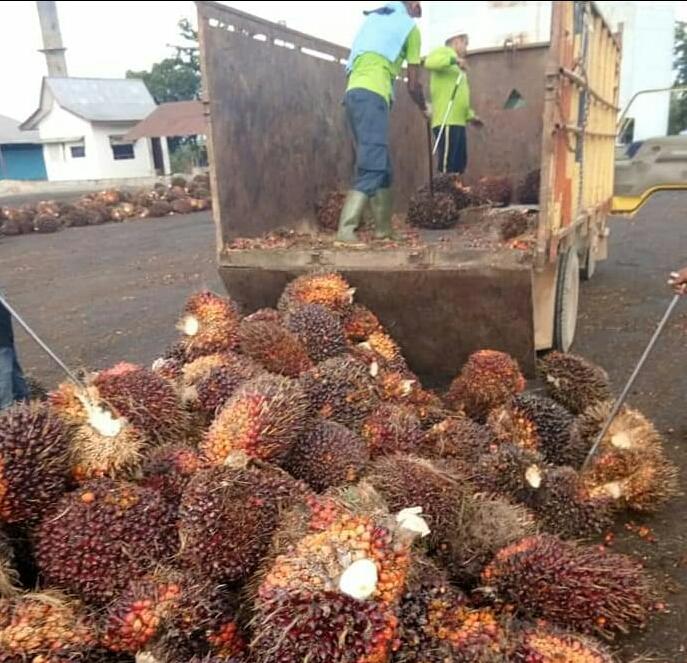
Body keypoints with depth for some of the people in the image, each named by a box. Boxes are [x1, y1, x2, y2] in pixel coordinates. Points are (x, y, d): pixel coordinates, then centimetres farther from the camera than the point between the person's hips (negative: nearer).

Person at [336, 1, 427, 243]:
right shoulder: (409, 25, 12)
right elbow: (413, 85, 12)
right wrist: (424, 108, 28)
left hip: (355, 92, 8)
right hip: (371, 94, -7)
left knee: (381, 166, 10)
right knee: (372, 166, -16)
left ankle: (384, 228, 12)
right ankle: (346, 230, -28)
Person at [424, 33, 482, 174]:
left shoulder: (456, 68, 30)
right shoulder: (444, 51, 5)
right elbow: (430, 62, -18)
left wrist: (470, 116, 17)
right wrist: (454, 60, -21)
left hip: (457, 122, 10)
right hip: (446, 121, -10)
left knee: (459, 163, 9)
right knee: (447, 164, -15)